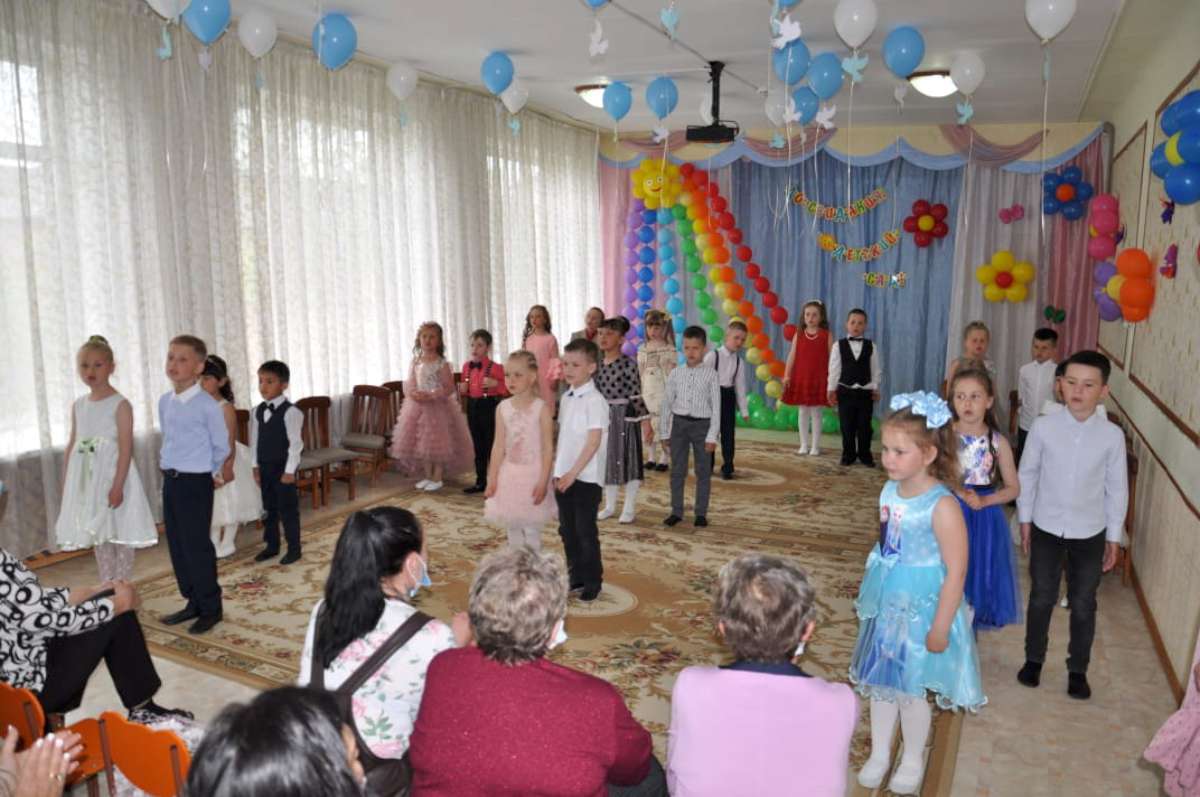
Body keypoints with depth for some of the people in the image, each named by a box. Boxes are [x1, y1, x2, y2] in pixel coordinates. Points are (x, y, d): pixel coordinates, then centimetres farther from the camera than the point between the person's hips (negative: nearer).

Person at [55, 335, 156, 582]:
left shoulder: (120, 404, -10)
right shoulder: (78, 405, 10)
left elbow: (126, 448, -15)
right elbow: (72, 445, 14)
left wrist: (118, 485, -20)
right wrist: (66, 483, 10)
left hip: (113, 476, -6)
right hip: (86, 480, 6)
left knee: (120, 535, 1)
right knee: (98, 536, 13)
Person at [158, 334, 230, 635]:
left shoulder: (207, 405, -15)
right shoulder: (164, 401, 6)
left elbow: (221, 447, -7)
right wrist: (169, 463, 14)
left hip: (196, 483, -7)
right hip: (170, 480, 7)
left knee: (197, 546, -2)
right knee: (177, 545, 13)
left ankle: (210, 608, 12)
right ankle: (193, 602, 27)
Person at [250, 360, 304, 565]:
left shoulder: (291, 412, -15)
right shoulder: (257, 411, 5)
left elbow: (295, 443, -15)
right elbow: (255, 441, 10)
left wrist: (289, 470, -15)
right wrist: (255, 466, 8)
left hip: (283, 468, -6)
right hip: (264, 467, 6)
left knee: (288, 509, 2)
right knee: (268, 508, 15)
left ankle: (294, 548, 12)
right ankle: (272, 545, 27)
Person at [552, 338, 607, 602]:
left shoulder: (595, 401, -15)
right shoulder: (566, 398, 10)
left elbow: (594, 442, -20)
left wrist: (573, 472, -23)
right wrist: (557, 469, 13)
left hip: (586, 477, -7)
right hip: (563, 475, 7)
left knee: (586, 531, 2)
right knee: (567, 530, 14)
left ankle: (593, 581, 17)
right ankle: (576, 575, 29)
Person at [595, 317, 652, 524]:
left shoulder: (628, 364, -13)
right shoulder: (597, 363, 4)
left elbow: (636, 395, -13)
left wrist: (646, 420, -15)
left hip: (625, 416, -6)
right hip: (603, 416, 6)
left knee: (628, 459, 3)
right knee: (606, 459, 13)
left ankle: (629, 508, 16)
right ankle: (610, 505, 27)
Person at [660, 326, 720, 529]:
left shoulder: (710, 374, -5)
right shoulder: (675, 373, 1)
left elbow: (716, 407, -5)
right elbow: (667, 403, 7)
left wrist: (712, 436, -9)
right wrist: (664, 432, 7)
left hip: (702, 425, -2)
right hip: (679, 424, 2)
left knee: (703, 472, 7)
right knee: (677, 471, 8)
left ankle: (701, 512, 19)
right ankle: (676, 511, 19)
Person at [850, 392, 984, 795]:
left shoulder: (941, 506, -24)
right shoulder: (890, 491, -3)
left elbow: (956, 571, -21)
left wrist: (940, 628, -17)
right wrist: (870, 596, 14)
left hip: (920, 610, -6)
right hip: (886, 606, 6)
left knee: (910, 689, 11)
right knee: (879, 683, 17)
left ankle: (912, 760, 36)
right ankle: (879, 753, 38)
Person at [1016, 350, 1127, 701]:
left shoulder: (1112, 435, -11)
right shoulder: (1043, 427, -12)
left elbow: (1117, 488, -1)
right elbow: (1027, 474, 0)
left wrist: (1114, 537, 2)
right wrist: (1025, 520, 3)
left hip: (1089, 534, 0)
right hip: (1046, 529, 0)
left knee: (1083, 604, 13)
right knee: (1041, 598, 13)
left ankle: (1077, 669, 33)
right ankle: (1034, 658, 33)